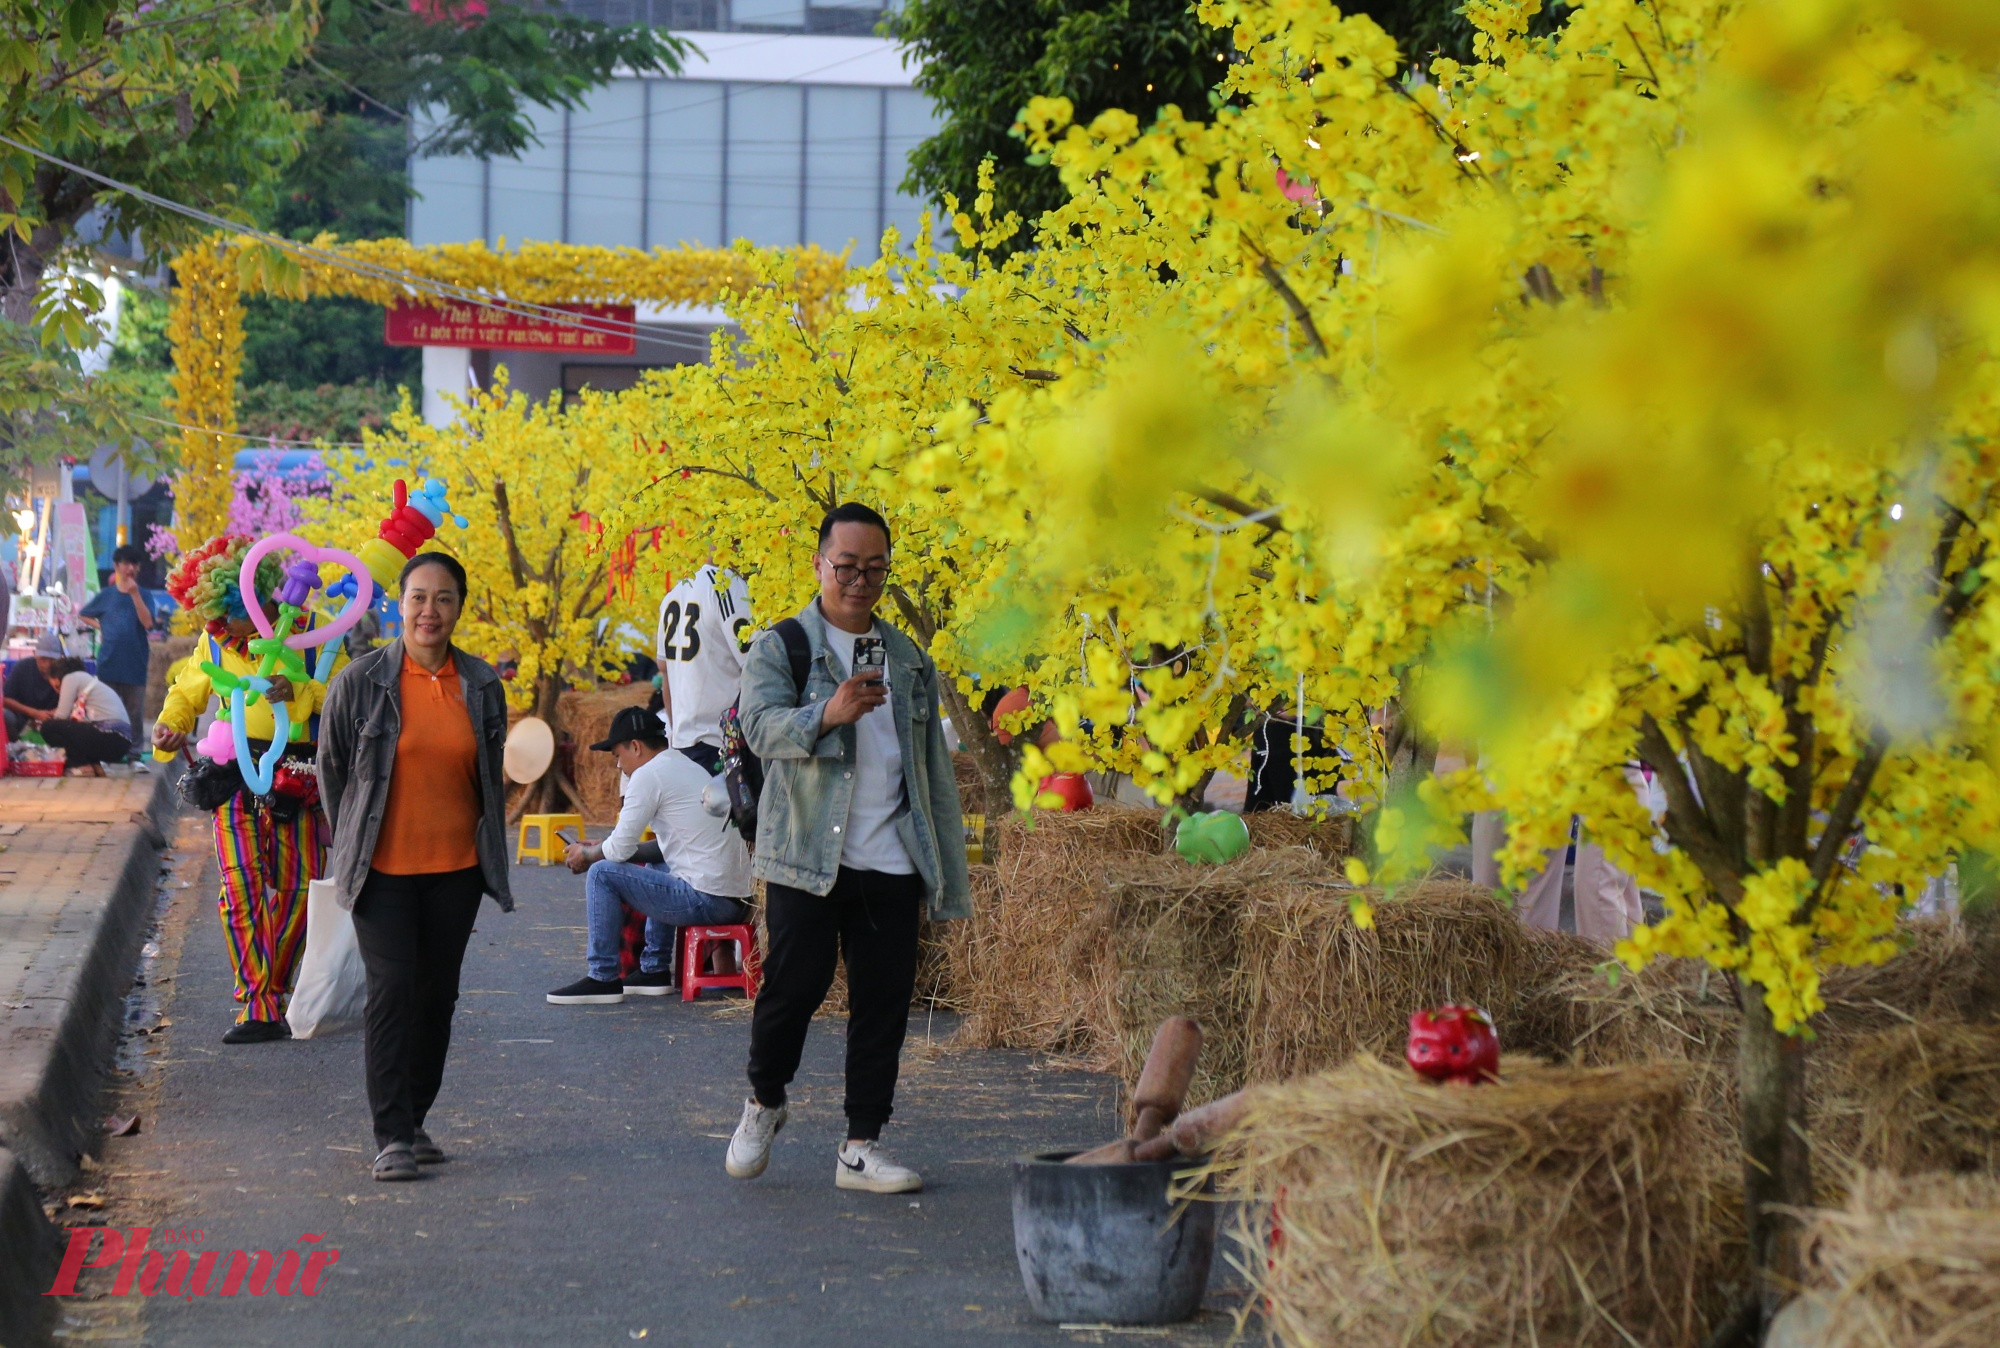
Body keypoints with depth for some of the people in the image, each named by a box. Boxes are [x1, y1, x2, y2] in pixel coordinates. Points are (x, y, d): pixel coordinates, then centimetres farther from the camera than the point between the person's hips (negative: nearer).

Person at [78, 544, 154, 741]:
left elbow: (148, 623, -14)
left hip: (135, 665, -1)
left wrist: (134, 594, -18)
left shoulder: (143, 595, 2)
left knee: (135, 716, 1)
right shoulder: (106, 595, 7)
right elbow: (83, 615, 21)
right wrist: (101, 627, 4)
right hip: (108, 664, 1)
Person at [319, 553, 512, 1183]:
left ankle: (414, 1121, 21)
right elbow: (331, 769, 5)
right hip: (383, 868, -3)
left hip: (457, 867, 3)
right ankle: (392, 1137, -8)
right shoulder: (362, 680, -6)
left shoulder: (483, 684, 4)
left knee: (438, 995, 8)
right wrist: (351, 846, 10)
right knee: (392, 991, -10)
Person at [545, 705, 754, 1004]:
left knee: (602, 873, -4)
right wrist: (600, 849, 27)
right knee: (655, 867, 35)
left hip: (704, 901, -10)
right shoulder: (691, 768, 21)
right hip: (739, 901, 10)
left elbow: (621, 849, -8)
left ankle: (602, 978, 1)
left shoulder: (649, 774, -8)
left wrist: (587, 855, 13)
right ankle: (654, 970, 31)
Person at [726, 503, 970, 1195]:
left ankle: (862, 1146, 11)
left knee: (885, 998, 2)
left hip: (892, 861, 4)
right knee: (794, 983, -7)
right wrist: (828, 713, -36)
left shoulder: (909, 659, 17)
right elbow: (762, 726, -16)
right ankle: (763, 1102, 20)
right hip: (806, 855, -4)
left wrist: (948, 873, 14)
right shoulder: (780, 648, 3)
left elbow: (934, 768, 20)